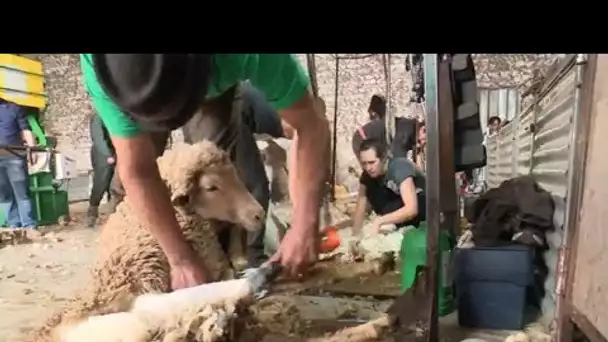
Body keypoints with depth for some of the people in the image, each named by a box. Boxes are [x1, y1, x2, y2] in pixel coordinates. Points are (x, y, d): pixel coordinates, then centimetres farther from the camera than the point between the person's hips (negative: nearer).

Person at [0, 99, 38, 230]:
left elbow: (26, 130, 5)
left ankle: (29, 225, -2)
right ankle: (14, 225, 11)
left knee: (22, 191, -3)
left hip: (14, 156, -2)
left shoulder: (14, 108, 7)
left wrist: (32, 150, -5)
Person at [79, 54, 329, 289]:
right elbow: (136, 172, -36)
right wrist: (181, 260, -33)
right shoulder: (98, 63, -41)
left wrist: (305, 226, -40)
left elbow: (311, 126, -37)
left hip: (214, 78, 0)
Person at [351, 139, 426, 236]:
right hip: (401, 201, 7)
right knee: (371, 189, -19)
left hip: (424, 203, -7)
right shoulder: (368, 174, -13)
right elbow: (360, 207, -11)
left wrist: (379, 221, -44)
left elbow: (412, 209, -42)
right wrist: (356, 234, -24)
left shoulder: (400, 168, -32)